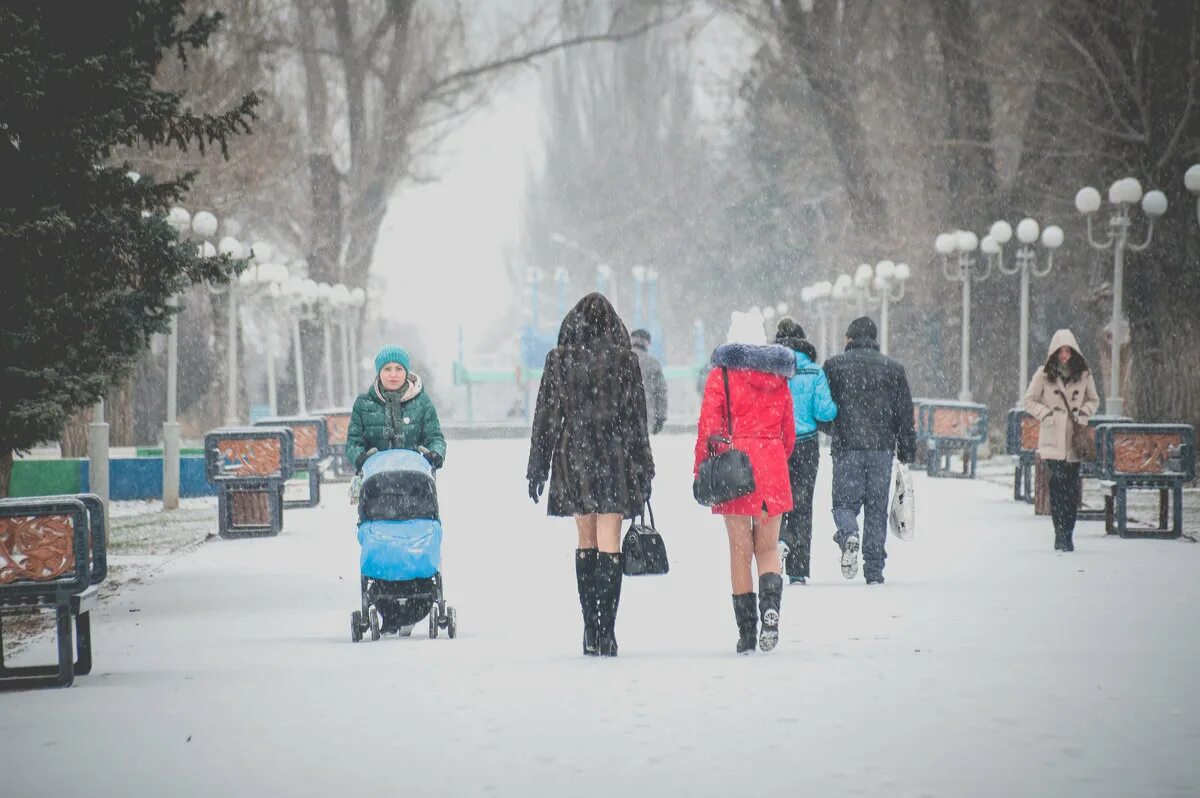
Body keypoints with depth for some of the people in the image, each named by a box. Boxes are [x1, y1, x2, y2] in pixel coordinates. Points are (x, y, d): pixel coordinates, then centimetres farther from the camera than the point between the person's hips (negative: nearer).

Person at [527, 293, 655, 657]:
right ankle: (606, 632, -10)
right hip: (614, 459, -2)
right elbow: (636, 416, -1)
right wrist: (643, 470, 5)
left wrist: (537, 467, 8)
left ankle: (590, 631, 14)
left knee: (586, 542, 14)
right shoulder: (625, 359, -3)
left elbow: (546, 415, 2)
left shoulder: (559, 359, 0)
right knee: (609, 545, -3)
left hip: (573, 457, 2)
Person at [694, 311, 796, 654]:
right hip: (772, 466, 3)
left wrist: (700, 470, 1)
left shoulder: (722, 374, -2)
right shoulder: (778, 377, 9)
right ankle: (771, 603, -17)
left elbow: (709, 425, -6)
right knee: (768, 547, 10)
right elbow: (788, 431, 13)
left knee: (740, 549, 4)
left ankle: (746, 631, 4)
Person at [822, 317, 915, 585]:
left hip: (846, 447, -1)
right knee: (877, 508, 7)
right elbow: (905, 414, 7)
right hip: (882, 448, 1)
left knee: (845, 502, 7)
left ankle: (849, 535, -26)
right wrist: (906, 453, 12)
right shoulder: (893, 368, 7)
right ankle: (874, 570, 5)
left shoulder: (834, 365, 3)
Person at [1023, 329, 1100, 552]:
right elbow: (1029, 401, 8)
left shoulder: (1083, 375, 7)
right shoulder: (1043, 375, 2)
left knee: (1072, 488, 0)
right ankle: (1061, 535, -9)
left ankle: (1067, 534, 10)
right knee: (1057, 486, -11)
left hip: (1075, 439, 2)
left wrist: (1084, 412, 0)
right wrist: (1046, 413, -7)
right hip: (1052, 440, -2)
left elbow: (1094, 399, 19)